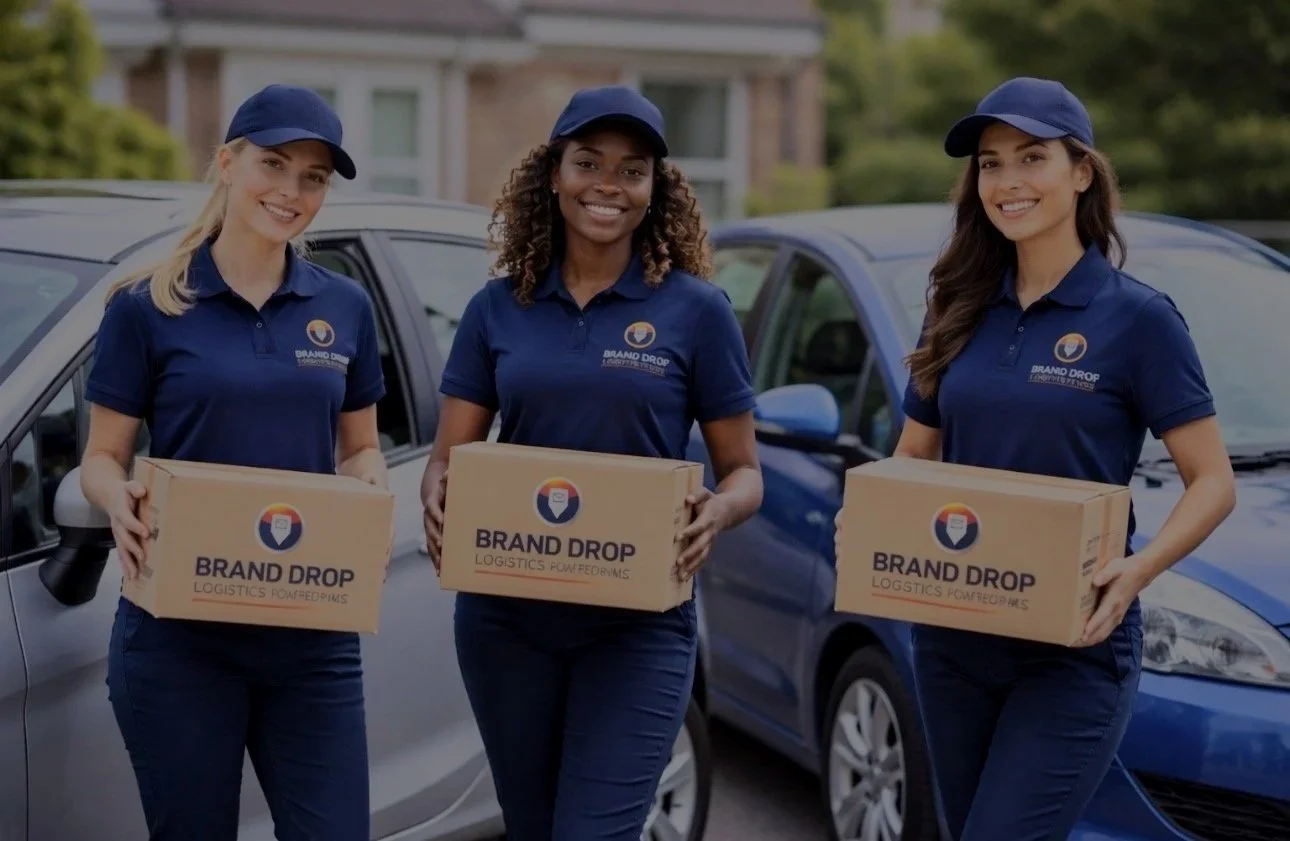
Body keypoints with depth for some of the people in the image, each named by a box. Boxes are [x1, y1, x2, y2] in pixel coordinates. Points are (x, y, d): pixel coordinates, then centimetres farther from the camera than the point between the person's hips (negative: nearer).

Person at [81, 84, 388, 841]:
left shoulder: (346, 308, 8)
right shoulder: (148, 308, -2)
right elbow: (102, 459, 1)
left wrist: (370, 496, -7)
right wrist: (121, 502, -21)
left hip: (314, 631, 3)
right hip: (179, 634, -2)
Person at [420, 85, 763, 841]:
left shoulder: (696, 310, -3)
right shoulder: (498, 309, 4)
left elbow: (745, 473, 1)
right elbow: (447, 460, 5)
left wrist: (716, 513, -21)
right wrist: (438, 500, -18)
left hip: (639, 622, -3)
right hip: (506, 616, 3)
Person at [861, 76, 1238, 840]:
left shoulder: (1137, 317, -8)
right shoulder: (961, 313, 7)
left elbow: (1213, 482, -9)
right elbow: (912, 457, 15)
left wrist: (1139, 570, -26)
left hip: (1074, 645, -5)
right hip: (953, 639, 6)